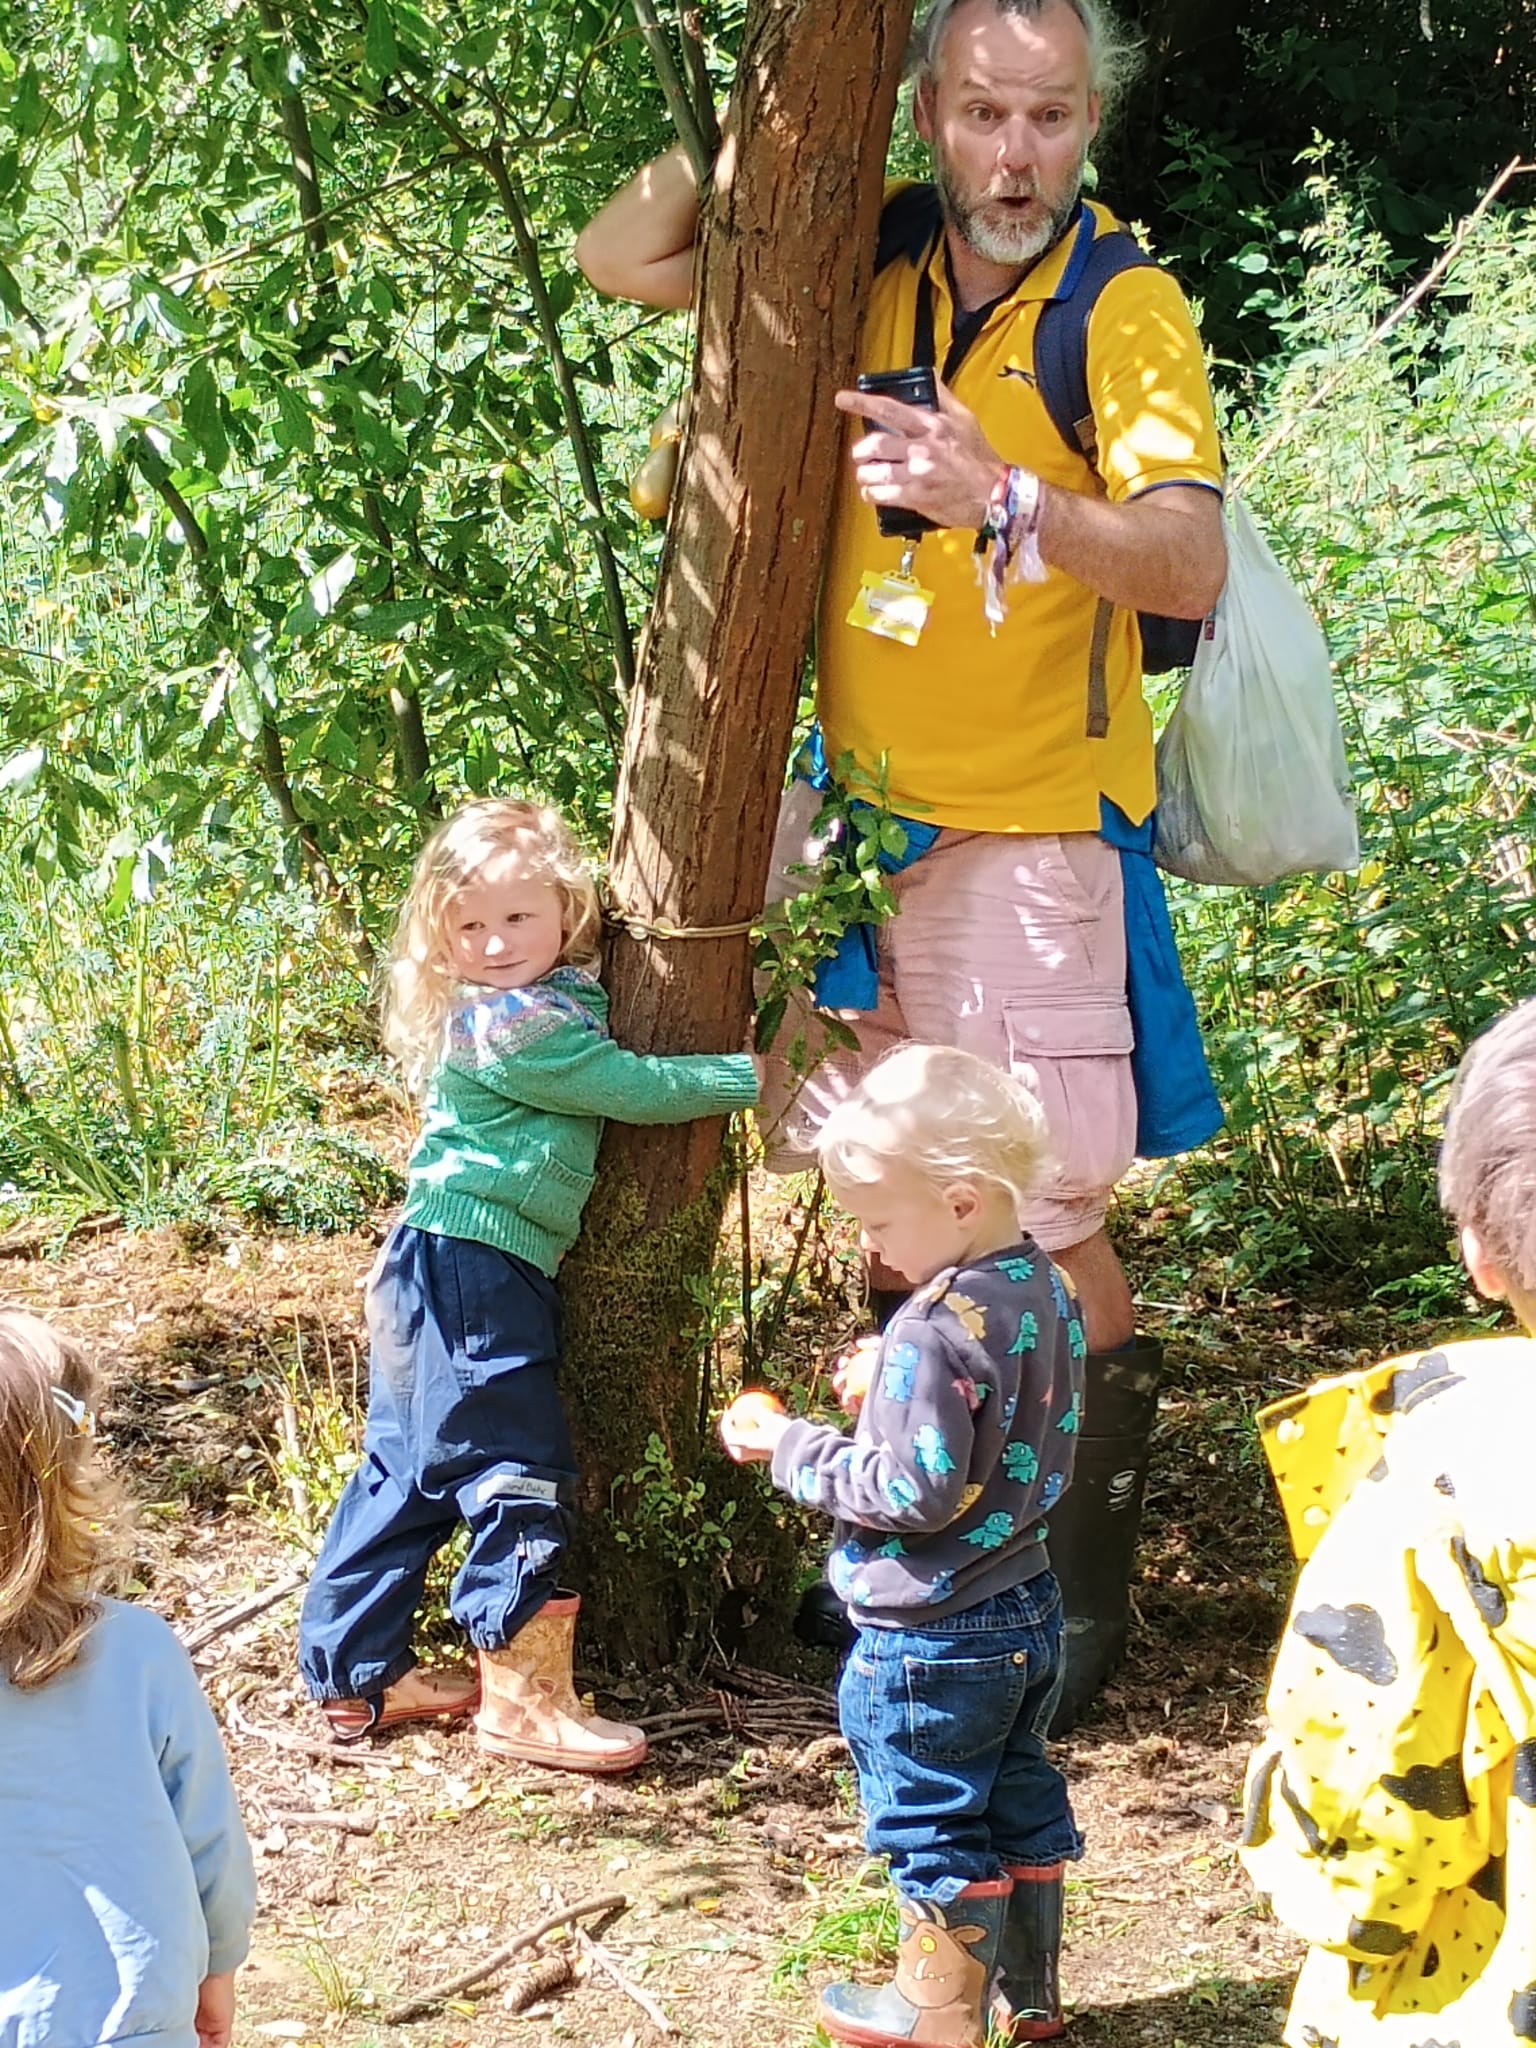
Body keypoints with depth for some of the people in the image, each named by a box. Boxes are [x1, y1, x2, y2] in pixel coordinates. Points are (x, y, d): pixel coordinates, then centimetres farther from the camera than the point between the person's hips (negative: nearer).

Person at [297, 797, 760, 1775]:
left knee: (413, 1471, 15)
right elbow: (635, 1088, -15)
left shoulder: (559, 998, 12)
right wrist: (750, 1076, -5)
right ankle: (524, 1694, -2)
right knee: (520, 1474, -7)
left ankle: (359, 1672, 23)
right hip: (475, 1271, -10)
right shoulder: (511, 1026, -17)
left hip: (433, 1270, 10)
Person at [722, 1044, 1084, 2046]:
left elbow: (914, 1493, -25)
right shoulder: (1047, 1293, 1)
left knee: (935, 1827, 7)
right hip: (1028, 1610, 9)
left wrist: (791, 1447, -16)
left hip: (935, 1636, -9)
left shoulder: (938, 1333, -27)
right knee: (1022, 1803, 20)